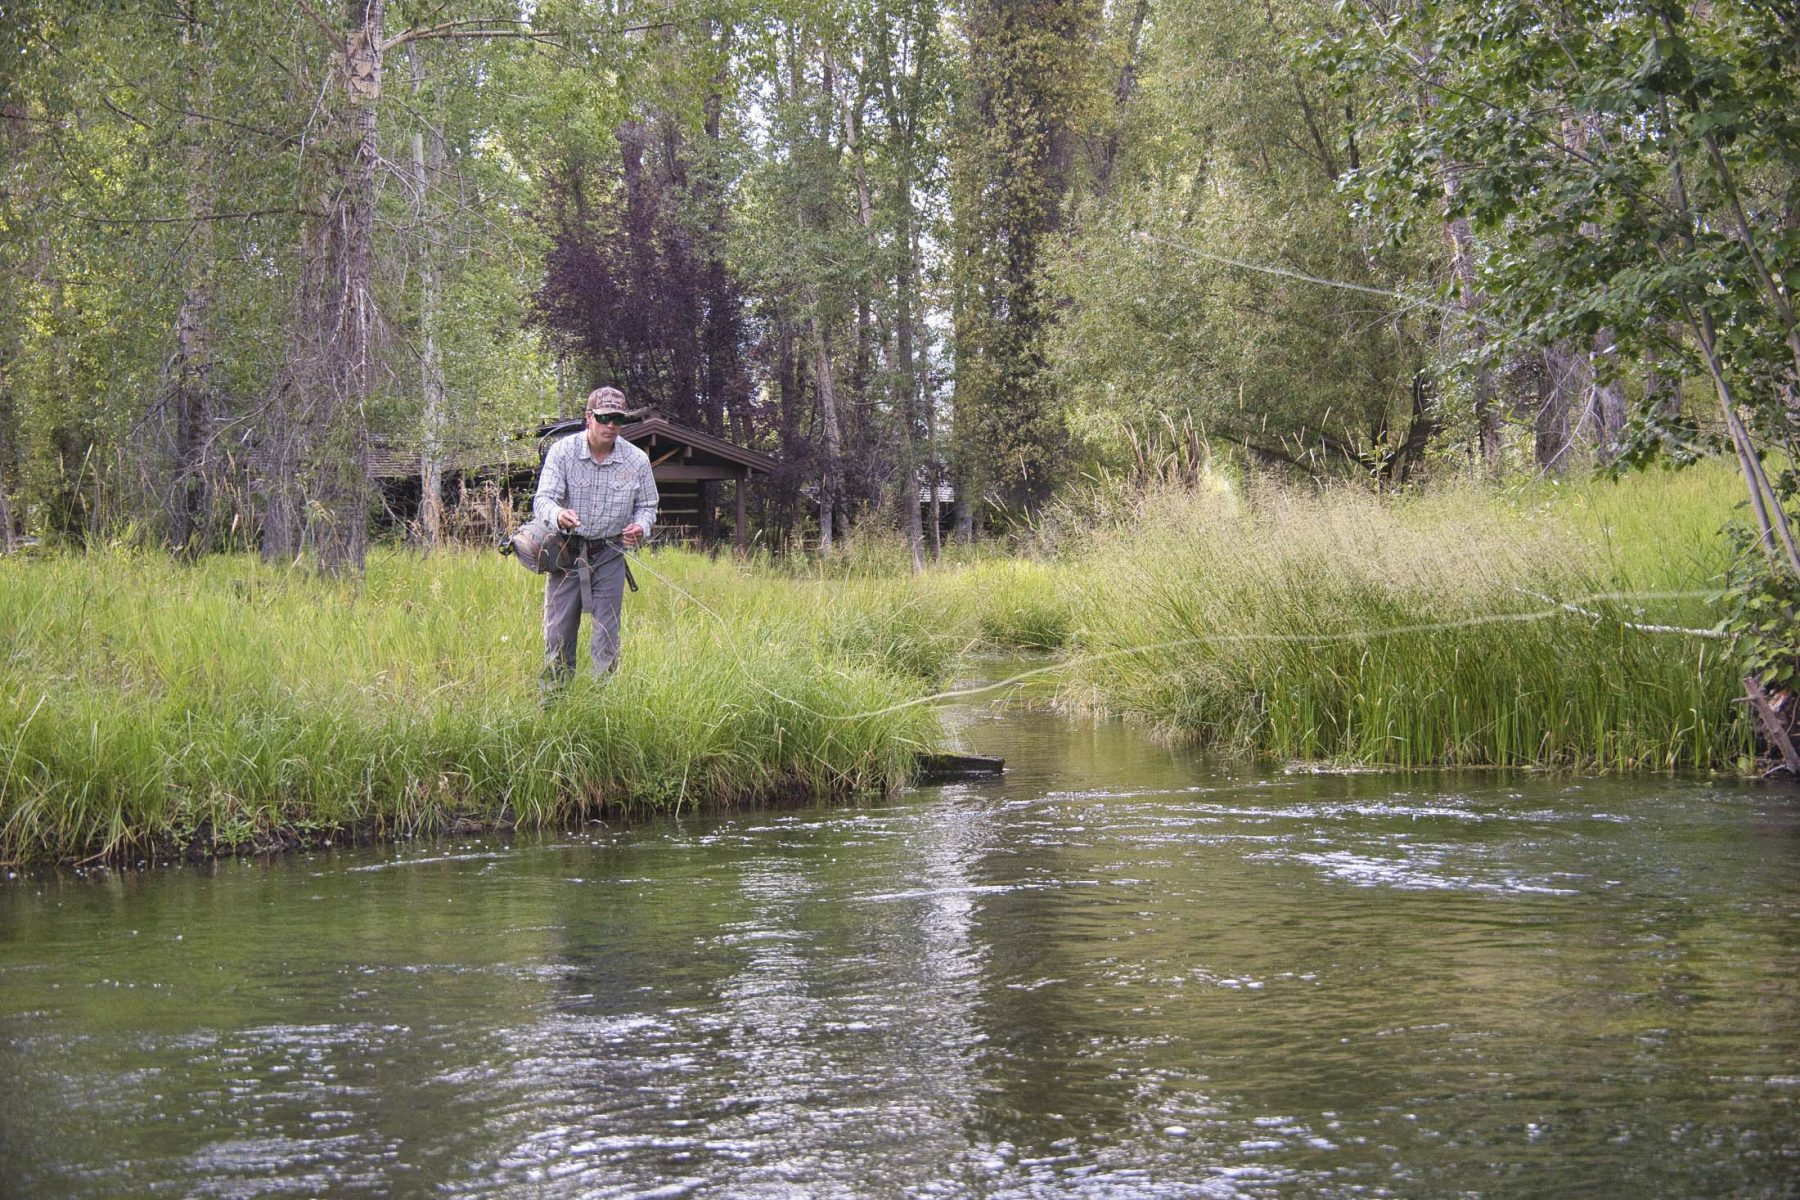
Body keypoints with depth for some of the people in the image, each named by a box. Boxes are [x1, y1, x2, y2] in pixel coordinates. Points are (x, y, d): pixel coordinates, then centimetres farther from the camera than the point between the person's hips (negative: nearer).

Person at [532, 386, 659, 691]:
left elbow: (647, 505, 10)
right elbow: (542, 499, -15)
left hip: (609, 555, 1)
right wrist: (557, 515, -39)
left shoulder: (637, 460, -3)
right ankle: (554, 697, 12)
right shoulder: (563, 451, -9)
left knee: (606, 635, 1)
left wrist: (640, 528, -13)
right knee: (558, 632, 1)